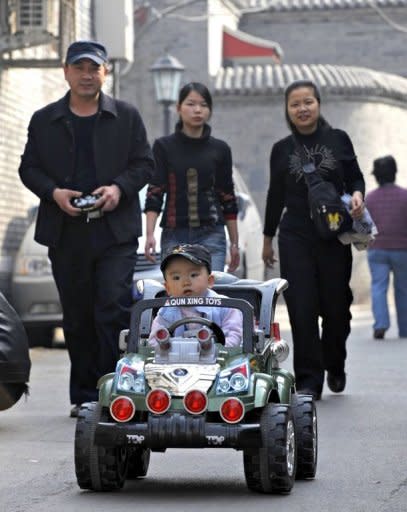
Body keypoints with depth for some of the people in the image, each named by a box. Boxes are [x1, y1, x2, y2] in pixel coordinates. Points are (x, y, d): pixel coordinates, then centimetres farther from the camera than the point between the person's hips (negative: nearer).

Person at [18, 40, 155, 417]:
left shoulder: (127, 116, 7)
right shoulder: (44, 120, 10)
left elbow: (145, 163, 6)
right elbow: (29, 167, 9)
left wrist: (119, 188, -12)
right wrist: (54, 192, -10)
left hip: (115, 230, -2)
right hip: (66, 233, 2)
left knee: (114, 310, -11)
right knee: (77, 316, 7)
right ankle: (85, 396, 16)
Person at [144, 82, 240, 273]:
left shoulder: (220, 149, 8)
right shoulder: (164, 147, 5)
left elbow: (228, 198, 12)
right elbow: (154, 193, -1)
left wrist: (234, 242, 11)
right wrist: (150, 234, -13)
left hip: (211, 235, 0)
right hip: (174, 235, 0)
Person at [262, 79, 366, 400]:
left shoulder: (339, 140, 4)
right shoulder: (282, 150, 8)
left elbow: (355, 177, 9)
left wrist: (357, 194, -14)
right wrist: (268, 238, 18)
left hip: (335, 236, 0)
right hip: (295, 239, 0)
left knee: (336, 306, 6)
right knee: (302, 310, -6)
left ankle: (335, 367, 30)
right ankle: (309, 380, 0)